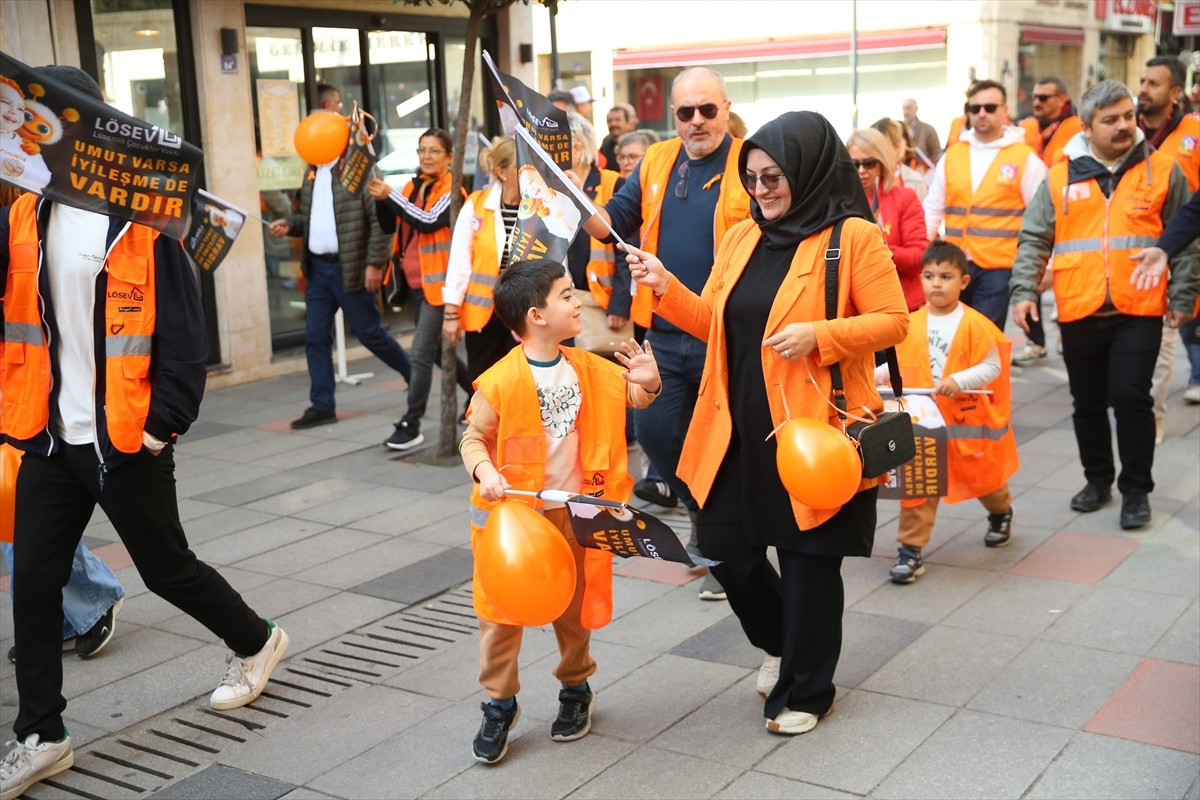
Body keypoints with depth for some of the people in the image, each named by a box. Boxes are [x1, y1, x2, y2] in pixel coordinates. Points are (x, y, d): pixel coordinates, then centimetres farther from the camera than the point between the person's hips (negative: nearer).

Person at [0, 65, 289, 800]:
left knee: (167, 567, 10)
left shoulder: (142, 219, -11)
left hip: (126, 439, -5)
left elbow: (183, 332, -12)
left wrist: (167, 421, -16)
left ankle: (257, 642, 36)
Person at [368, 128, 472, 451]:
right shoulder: (413, 186, 11)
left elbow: (429, 222, -25)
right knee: (437, 349, 17)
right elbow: (389, 226, 8)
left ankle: (411, 424, -5)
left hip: (438, 281, -8)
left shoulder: (452, 190, -10)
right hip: (416, 281, 8)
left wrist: (390, 195, -24)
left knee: (421, 352, -11)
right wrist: (381, 200, -10)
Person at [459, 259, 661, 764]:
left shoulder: (589, 370, 0)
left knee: (574, 605, 16)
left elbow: (635, 397, 11)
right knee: (502, 607, 3)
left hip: (573, 511, 4)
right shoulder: (501, 381, -17)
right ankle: (500, 703, 20)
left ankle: (576, 689, 37)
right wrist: (483, 472, -28)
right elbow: (474, 438, -9)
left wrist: (647, 382, -12)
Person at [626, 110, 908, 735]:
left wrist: (819, 335, -22)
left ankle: (805, 690, 25)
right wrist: (666, 287, -3)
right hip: (739, 431, 6)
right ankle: (781, 642, 38)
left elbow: (893, 321, -9)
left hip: (813, 430, -6)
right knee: (727, 549, 9)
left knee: (808, 560, 5)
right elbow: (714, 323, 12)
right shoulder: (741, 237, 11)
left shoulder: (854, 236, -7)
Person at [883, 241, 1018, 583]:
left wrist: (959, 381, -25)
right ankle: (911, 549, 1)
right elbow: (900, 364, 9)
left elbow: (992, 366, -11)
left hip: (965, 421, -2)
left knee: (981, 474, 19)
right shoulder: (911, 324, 0)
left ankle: (1001, 512, 51)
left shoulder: (974, 324, -10)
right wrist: (875, 376, -7)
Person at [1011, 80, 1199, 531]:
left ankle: (1136, 489, 10)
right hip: (1078, 312, 2)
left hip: (1139, 311, -2)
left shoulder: (1162, 171, 3)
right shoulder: (1061, 177, 5)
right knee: (1088, 403, 11)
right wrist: (1024, 290, -5)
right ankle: (1098, 480, 29)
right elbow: (1034, 239, 6)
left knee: (1131, 398, -5)